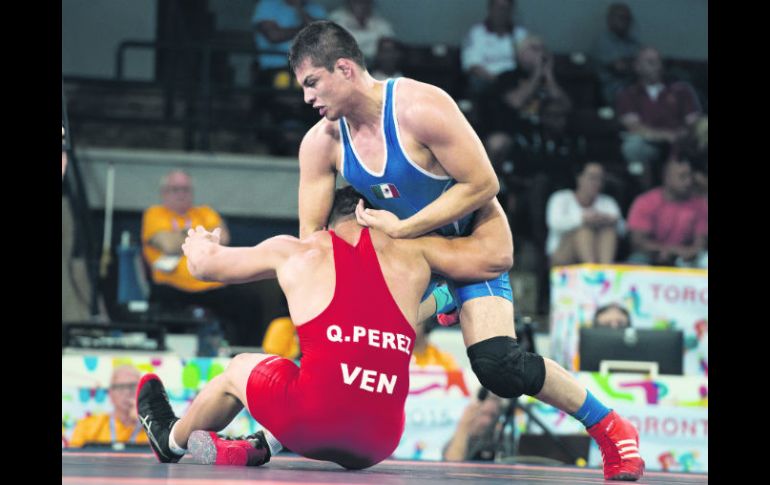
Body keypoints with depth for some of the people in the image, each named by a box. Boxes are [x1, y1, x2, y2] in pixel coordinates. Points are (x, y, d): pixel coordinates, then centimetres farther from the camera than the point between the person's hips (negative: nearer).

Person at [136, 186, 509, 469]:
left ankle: (170, 440, 56)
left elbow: (204, 263, 26)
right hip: (379, 442, 1)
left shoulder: (295, 252, 13)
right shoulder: (409, 252, 13)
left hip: (313, 424, -1)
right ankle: (261, 445, 22)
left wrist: (198, 242, 51)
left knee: (239, 369, 32)